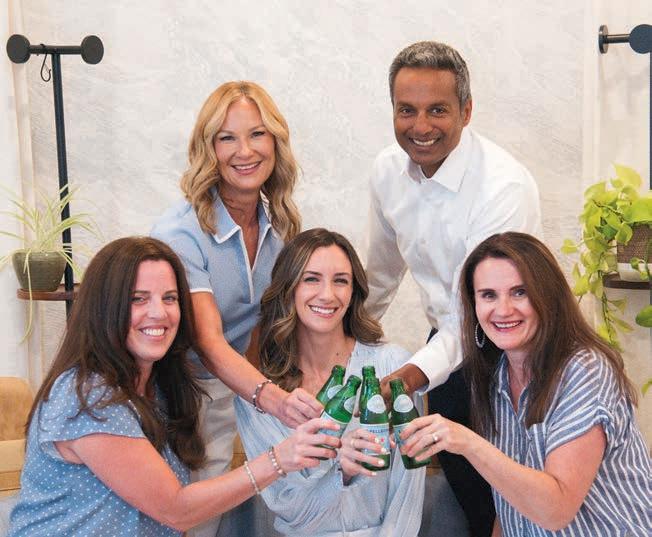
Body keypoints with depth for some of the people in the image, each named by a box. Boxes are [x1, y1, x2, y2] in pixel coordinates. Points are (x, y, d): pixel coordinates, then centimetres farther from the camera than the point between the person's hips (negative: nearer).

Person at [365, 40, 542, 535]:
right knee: (455, 466, 15)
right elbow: (383, 267, 10)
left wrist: (416, 372, -45)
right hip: (447, 337, 6)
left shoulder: (505, 187, -27)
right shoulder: (389, 170, -6)